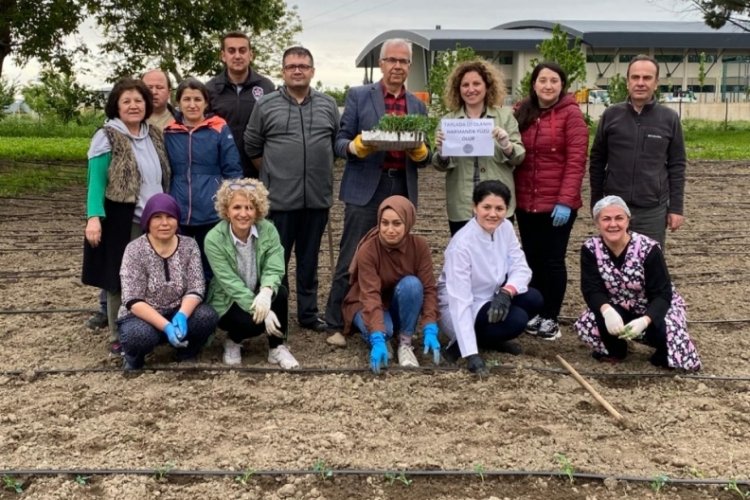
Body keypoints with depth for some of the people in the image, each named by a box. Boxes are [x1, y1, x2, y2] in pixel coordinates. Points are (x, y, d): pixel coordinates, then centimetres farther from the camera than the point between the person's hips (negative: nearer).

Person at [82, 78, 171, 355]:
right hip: (121, 222, -5)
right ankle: (119, 338, 16)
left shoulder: (154, 135, 11)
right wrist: (94, 217, -24)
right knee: (121, 280, 4)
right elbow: (96, 181, -13)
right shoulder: (107, 137, -7)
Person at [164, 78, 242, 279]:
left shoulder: (220, 130, -2)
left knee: (210, 270, 9)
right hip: (177, 215, 3)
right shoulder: (168, 133, 7)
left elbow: (233, 171, -1)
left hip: (212, 214, -2)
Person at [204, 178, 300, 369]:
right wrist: (263, 312, -33)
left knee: (280, 294, -30)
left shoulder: (268, 230, -13)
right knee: (255, 322, -32)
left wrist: (265, 292, -44)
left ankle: (277, 348, -10)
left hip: (258, 294, 3)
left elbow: (274, 269, -20)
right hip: (228, 302, -3)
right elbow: (231, 284, -24)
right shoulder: (214, 239, -21)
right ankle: (233, 340, 4)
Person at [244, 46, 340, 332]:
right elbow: (252, 147, 7)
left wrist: (322, 171, 12)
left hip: (317, 198, 2)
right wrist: (272, 174, 9)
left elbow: (338, 143, 14)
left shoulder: (328, 105, 7)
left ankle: (308, 314, 24)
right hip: (279, 198, -2)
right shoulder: (265, 105, 0)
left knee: (309, 260, 12)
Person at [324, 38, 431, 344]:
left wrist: (419, 151, -10)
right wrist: (356, 147, -21)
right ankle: (335, 324, 8)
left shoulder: (418, 106, 14)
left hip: (402, 191, 4)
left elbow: (424, 157, 13)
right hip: (365, 189, -3)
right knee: (351, 259, -2)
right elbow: (340, 141, 0)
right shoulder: (358, 96, 4)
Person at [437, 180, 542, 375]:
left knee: (533, 300, -14)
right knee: (516, 320, -25)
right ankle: (460, 344, -6)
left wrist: (506, 292, -30)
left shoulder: (505, 228, -9)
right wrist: (471, 355, -38)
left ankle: (491, 339, 8)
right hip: (457, 310, -7)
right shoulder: (462, 244, -30)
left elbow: (520, 267, -7)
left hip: (490, 298, 7)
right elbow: (460, 301, -33)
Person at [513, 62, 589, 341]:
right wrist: (510, 195, 5)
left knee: (553, 260, 4)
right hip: (525, 202, 5)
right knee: (532, 258, 12)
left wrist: (565, 200, -19)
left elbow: (576, 161, -12)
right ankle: (534, 312, 24)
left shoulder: (571, 114, -7)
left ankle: (551, 318, 15)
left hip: (557, 204, -5)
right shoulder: (522, 113, 9)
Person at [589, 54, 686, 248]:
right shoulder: (611, 115, 1)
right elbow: (596, 161, 6)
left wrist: (676, 208, 0)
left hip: (653, 211, 0)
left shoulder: (669, 118, 0)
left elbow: (677, 166, 3)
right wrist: (596, 203, 6)